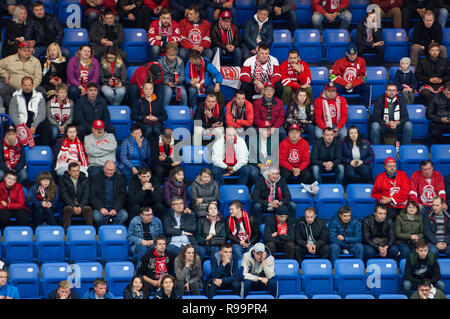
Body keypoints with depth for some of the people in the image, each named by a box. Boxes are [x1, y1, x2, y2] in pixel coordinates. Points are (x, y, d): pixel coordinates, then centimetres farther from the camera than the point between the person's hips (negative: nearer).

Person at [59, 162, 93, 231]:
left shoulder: (85, 180, 6)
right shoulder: (63, 180, 3)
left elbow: (86, 195, -3)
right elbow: (64, 195, -6)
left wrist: (80, 206, -21)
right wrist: (73, 207, -20)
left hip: (82, 205, 1)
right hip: (69, 205, -1)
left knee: (88, 208, -32)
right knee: (68, 208, -35)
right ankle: (66, 230, -37)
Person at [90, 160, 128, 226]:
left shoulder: (120, 179, 10)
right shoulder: (95, 178, 7)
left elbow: (122, 196, 3)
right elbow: (93, 196, -1)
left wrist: (115, 209, -13)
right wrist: (101, 208, -17)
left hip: (116, 208, 1)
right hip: (100, 208, -1)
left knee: (124, 215, -29)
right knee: (97, 216, -34)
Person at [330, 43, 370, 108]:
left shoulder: (361, 61, 0)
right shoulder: (340, 62, -5)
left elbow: (362, 77, 2)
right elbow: (332, 76, -7)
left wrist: (352, 84, -14)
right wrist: (346, 84, -15)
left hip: (355, 87, 1)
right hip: (343, 86, -1)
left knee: (366, 87, -26)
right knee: (336, 87, -33)